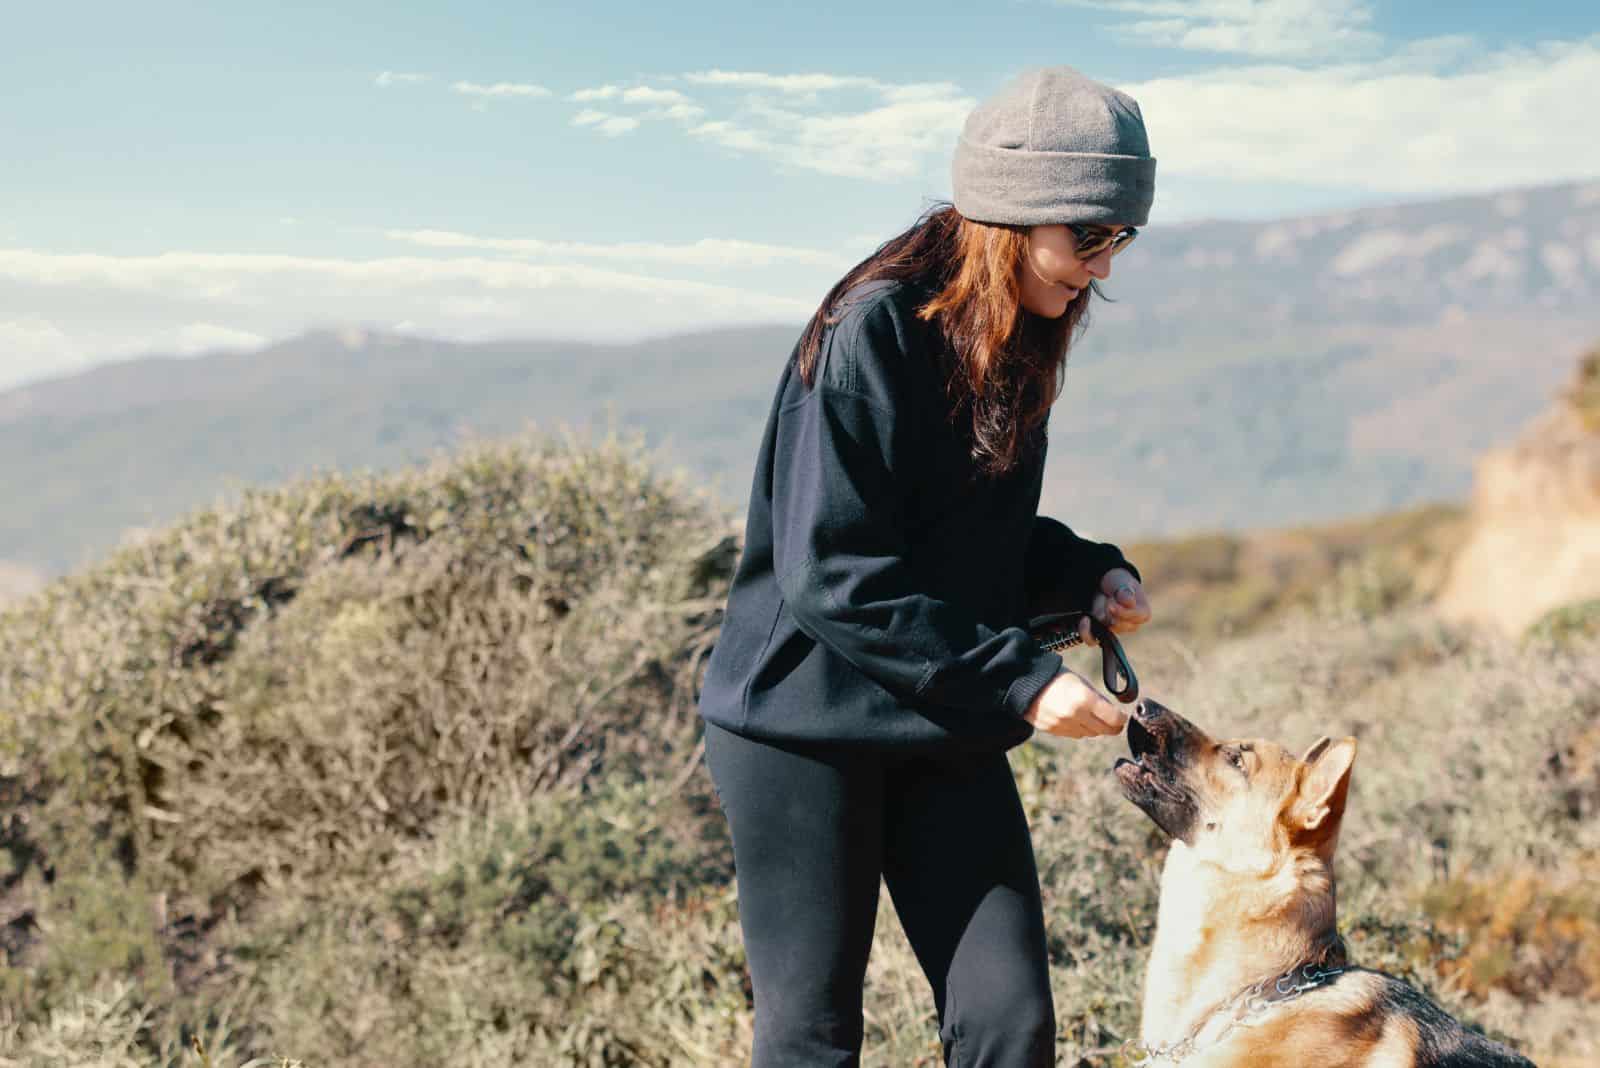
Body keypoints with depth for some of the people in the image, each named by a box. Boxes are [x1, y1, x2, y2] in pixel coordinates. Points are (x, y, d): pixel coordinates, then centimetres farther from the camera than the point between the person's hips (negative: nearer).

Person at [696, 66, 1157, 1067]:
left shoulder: (1016, 341, 6)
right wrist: (1019, 680, -24)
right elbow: (831, 572, -23)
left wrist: (1085, 571, -1)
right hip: (806, 721, -7)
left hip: (947, 729, 7)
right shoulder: (873, 330, -18)